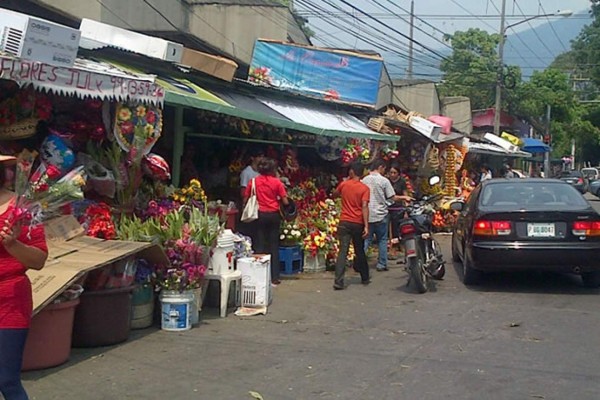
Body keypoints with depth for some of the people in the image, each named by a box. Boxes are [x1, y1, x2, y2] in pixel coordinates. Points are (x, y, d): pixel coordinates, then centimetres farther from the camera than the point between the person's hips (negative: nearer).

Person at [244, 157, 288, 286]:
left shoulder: (253, 181, 0)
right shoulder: (276, 182, -4)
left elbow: (245, 199, 2)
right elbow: (285, 202, -5)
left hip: (260, 214, 1)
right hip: (274, 215, -1)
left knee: (260, 244, 7)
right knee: (274, 245, 6)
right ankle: (274, 277, 8)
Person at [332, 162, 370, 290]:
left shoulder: (343, 184, 2)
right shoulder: (365, 188, -4)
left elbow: (334, 195, 23)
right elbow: (364, 207, -14)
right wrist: (366, 226, -16)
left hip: (344, 222, 0)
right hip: (358, 224, 0)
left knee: (342, 252, -5)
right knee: (360, 251, 16)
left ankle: (338, 281, -16)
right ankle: (365, 278, 31)